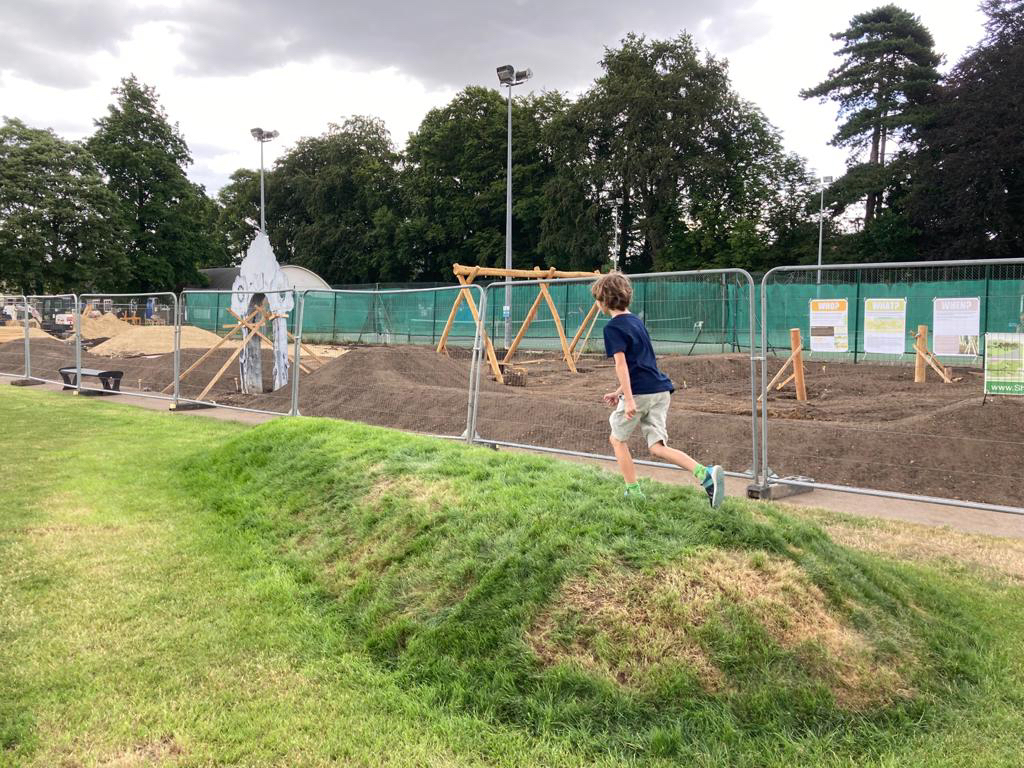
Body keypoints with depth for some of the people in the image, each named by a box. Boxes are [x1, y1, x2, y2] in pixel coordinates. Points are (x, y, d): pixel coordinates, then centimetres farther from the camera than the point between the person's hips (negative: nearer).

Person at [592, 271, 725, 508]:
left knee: (618, 439, 14)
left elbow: (622, 364, -17)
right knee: (657, 446, 4)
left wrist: (629, 399, -21)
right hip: (660, 390, 7)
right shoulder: (636, 321, 20)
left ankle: (633, 491, 17)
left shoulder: (613, 327, -7)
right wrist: (619, 392, 31)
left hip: (640, 393, -7)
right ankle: (706, 474, -16)